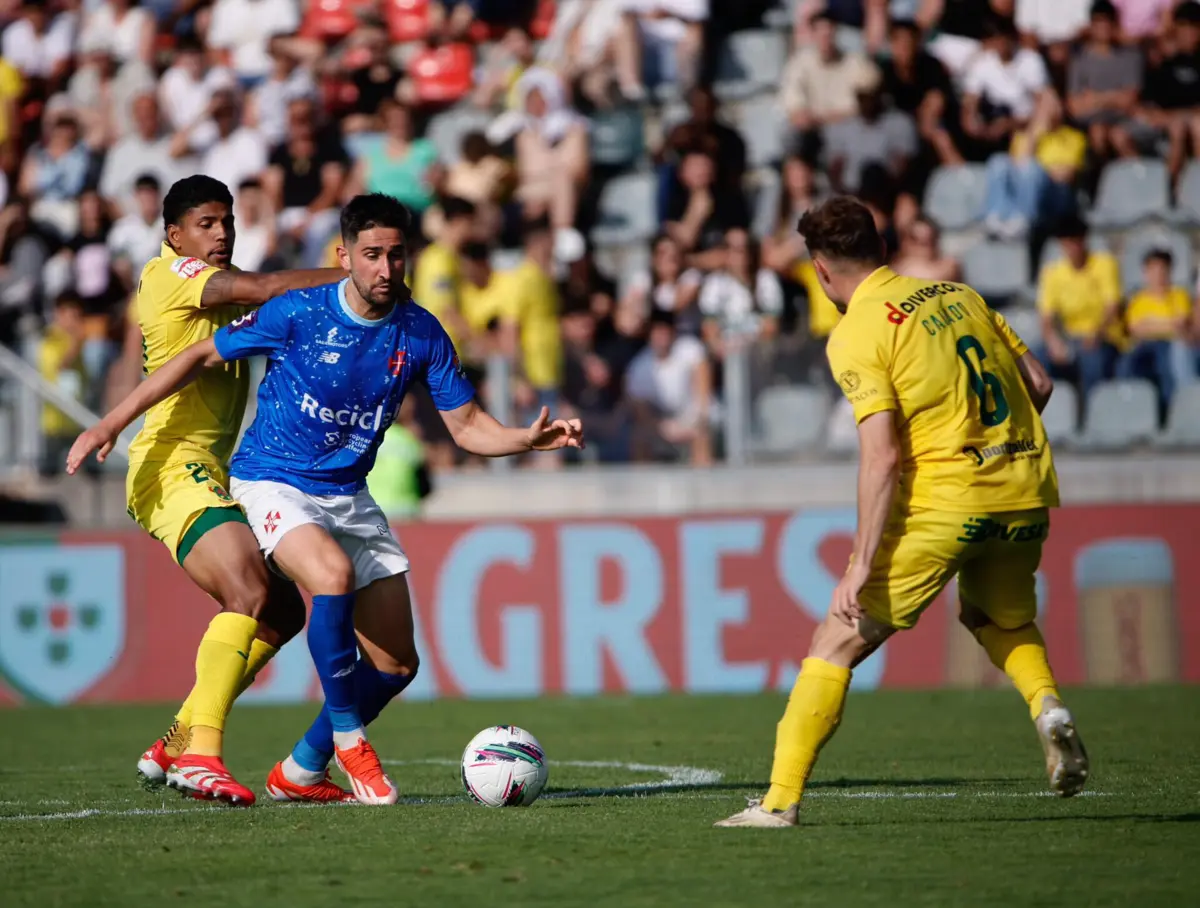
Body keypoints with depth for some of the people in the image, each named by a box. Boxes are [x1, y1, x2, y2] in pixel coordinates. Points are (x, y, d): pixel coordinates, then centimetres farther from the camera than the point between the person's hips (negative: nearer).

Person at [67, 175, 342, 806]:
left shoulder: (213, 285, 24)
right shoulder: (170, 274, -6)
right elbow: (264, 290, -19)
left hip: (210, 472, 10)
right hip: (173, 466, -10)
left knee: (283, 611, 9)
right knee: (250, 594, -27)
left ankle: (175, 745, 12)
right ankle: (200, 753, -36)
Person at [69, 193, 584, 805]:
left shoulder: (420, 334, -4)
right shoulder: (298, 313, -15)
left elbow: (467, 426, 2)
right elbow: (201, 358, -5)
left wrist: (528, 439, -19)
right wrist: (115, 422, -7)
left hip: (349, 496, 5)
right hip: (273, 484, -5)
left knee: (396, 664, 1)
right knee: (333, 574, -36)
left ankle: (300, 772, 21)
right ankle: (347, 738, -19)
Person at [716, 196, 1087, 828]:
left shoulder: (857, 333, -7)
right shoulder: (959, 295, 13)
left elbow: (882, 456, -16)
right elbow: (1039, 385, 14)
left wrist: (861, 565, -15)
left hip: (945, 499, -6)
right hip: (1027, 491, 6)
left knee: (838, 642, 2)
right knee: (1003, 621, 33)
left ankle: (781, 799, -1)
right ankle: (1047, 705, 5)